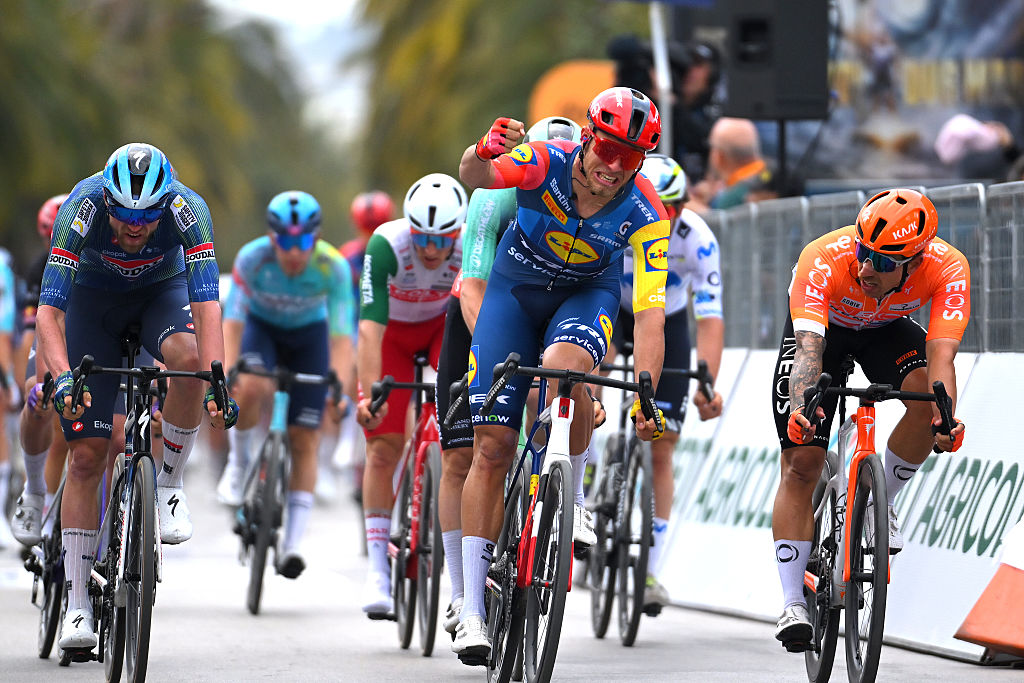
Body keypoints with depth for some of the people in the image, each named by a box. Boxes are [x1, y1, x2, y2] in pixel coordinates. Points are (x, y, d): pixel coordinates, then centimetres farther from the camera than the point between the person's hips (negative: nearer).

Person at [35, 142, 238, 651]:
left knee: (186, 355, -36)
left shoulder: (188, 210, -32)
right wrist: (62, 376, -53)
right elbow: (48, 310, -37)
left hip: (162, 291, 0)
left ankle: (169, 484, -13)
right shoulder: (81, 209, -34)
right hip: (94, 299, 0)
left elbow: (206, 304, -39)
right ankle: (77, 607, -1)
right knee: (87, 455, -7)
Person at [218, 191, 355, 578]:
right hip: (261, 326, 0)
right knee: (252, 389, -34)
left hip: (309, 334, 0)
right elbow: (233, 321, -34)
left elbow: (342, 335, -34)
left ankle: (293, 542, -3)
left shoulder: (333, 268, -31)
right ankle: (238, 465, -7)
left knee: (304, 440, -7)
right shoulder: (252, 258, -32)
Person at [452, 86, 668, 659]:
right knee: (492, 446, -7)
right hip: (516, 289, 1)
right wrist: (484, 155, -66)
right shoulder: (547, 161, -26)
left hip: (587, 296, 0)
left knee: (562, 366, -37)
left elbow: (650, 312, -29)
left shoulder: (645, 215, -26)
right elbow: (476, 176, -43)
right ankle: (473, 610, -2)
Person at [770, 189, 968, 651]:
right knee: (801, 463, -11)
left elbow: (941, 354, -41)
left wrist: (946, 419, -59)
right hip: (824, 327, -1)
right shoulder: (824, 260, -39)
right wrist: (802, 407, -67)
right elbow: (809, 347, -48)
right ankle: (793, 604, -5)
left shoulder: (947, 269, -34)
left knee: (926, 396, -29)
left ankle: (881, 503, -4)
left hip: (887, 331, 1)